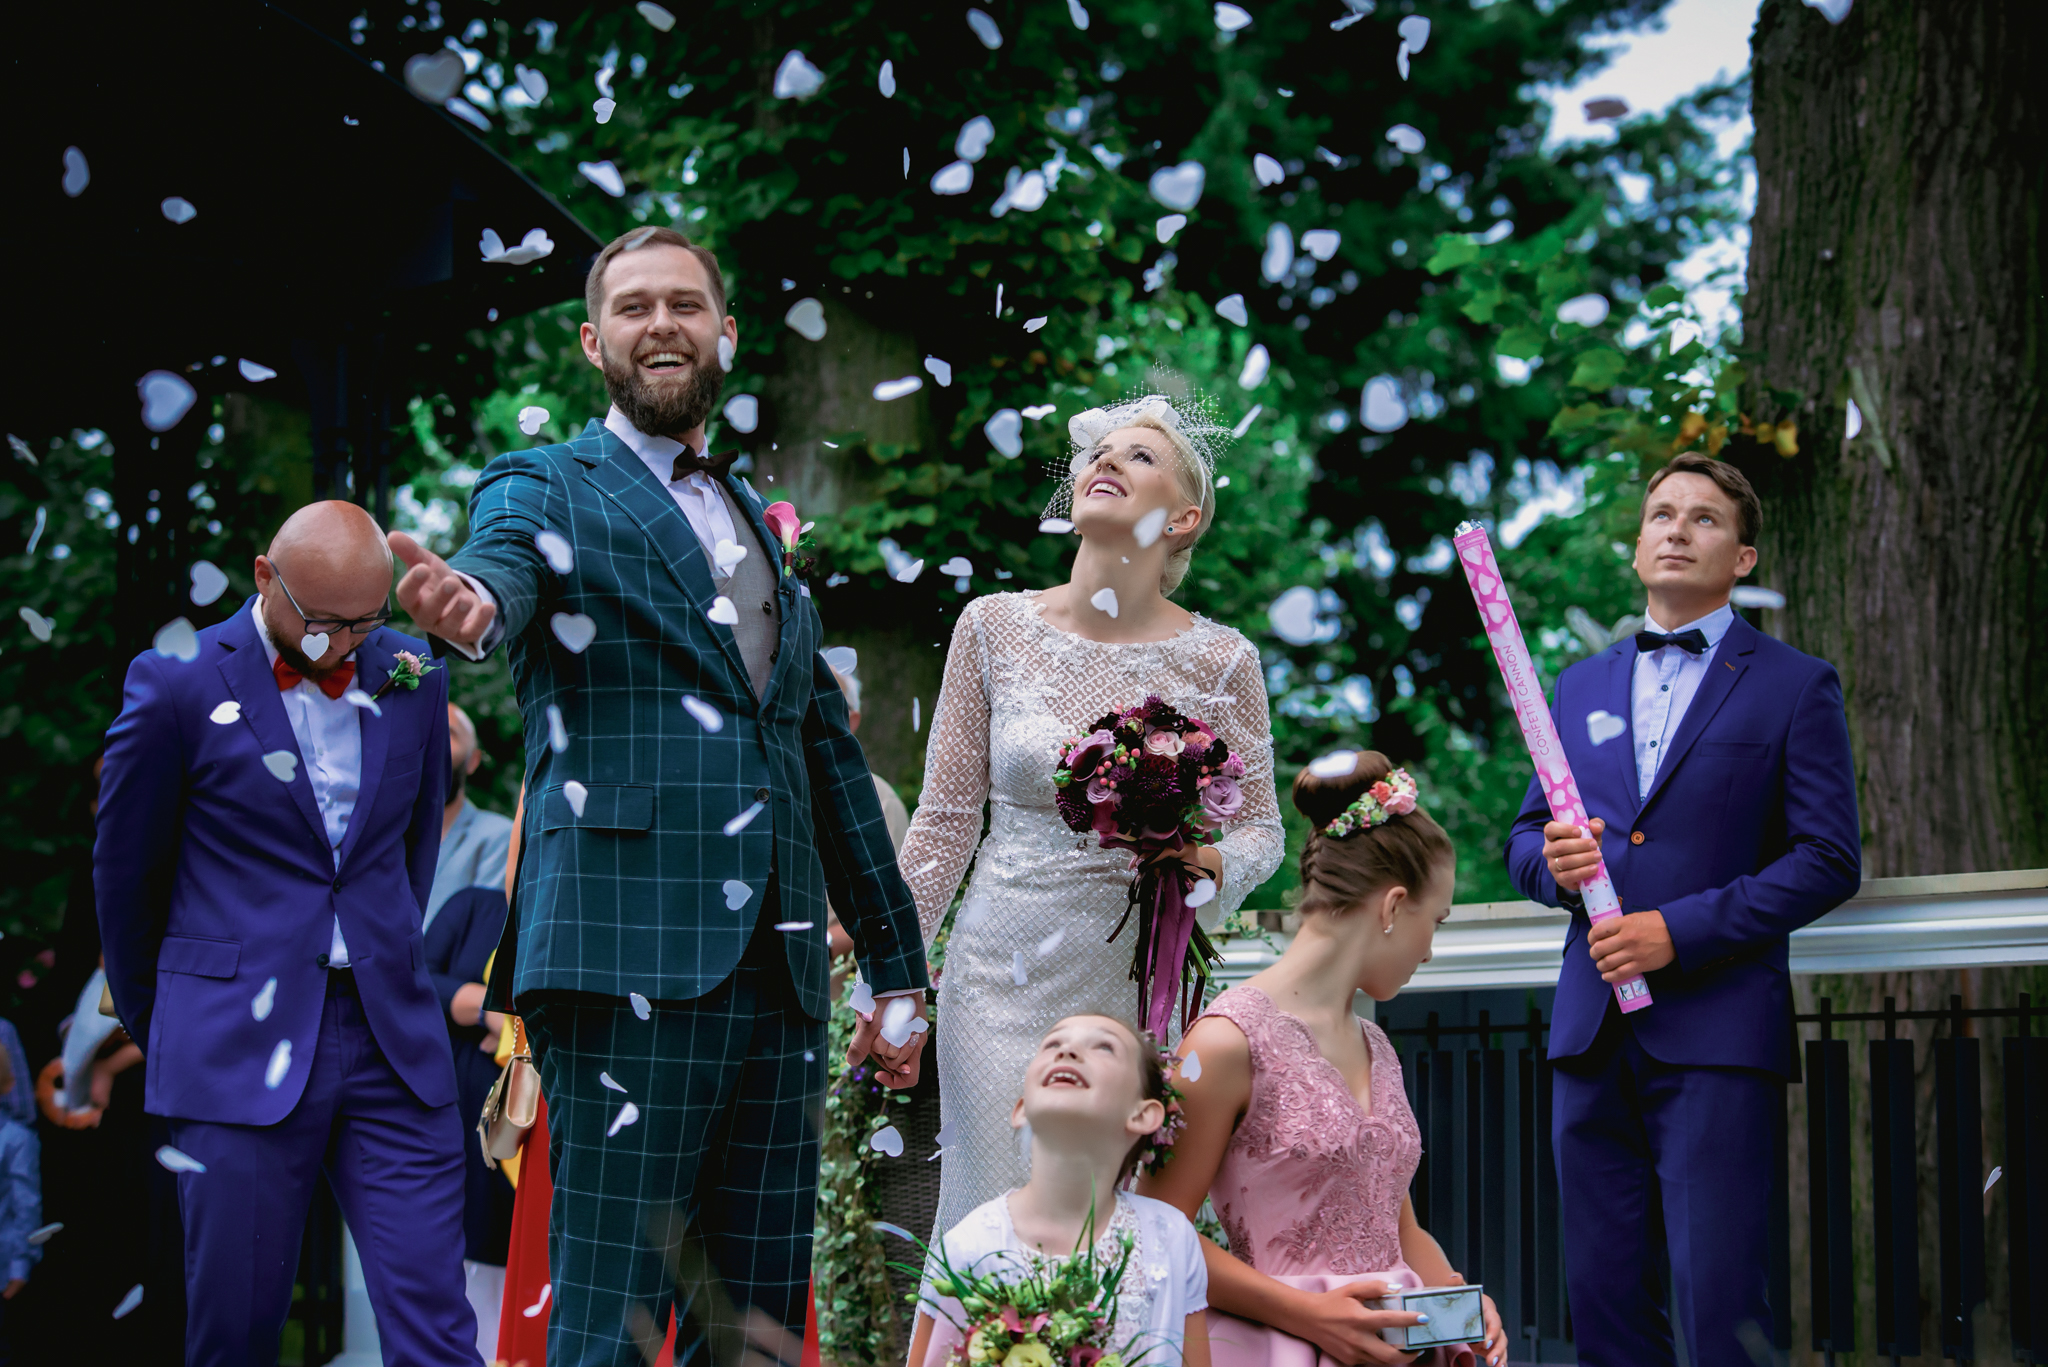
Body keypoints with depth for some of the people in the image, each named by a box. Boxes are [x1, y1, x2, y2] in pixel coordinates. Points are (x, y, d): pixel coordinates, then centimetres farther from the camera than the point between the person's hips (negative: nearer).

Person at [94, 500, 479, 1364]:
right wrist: (152, 1024, 15)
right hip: (240, 1052, -3)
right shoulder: (177, 685, -5)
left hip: (391, 1044, 3)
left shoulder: (411, 681, 7)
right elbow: (125, 871, 6)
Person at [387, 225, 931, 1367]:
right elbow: (505, 572, -19)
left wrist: (897, 964, 22)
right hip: (631, 960, -6)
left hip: (779, 967, 6)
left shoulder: (764, 524, 23)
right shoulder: (548, 489, 5)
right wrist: (468, 602, -45)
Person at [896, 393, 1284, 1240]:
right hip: (1005, 972, 1)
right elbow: (945, 819, 6)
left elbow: (1262, 829, 8)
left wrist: (1203, 861, -15)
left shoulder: (1220, 661, -1)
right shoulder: (994, 627, 2)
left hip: (1145, 979, 0)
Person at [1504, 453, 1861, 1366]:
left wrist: (1680, 930, -12)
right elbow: (1523, 839, 22)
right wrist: (1552, 861, -3)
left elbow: (1829, 859, -3)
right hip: (1592, 1028, 5)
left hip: (1716, 1027, -5)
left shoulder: (1796, 687, 4)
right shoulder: (1580, 688, 19)